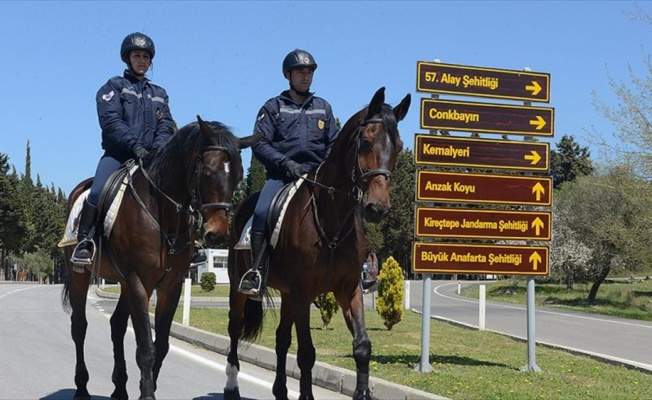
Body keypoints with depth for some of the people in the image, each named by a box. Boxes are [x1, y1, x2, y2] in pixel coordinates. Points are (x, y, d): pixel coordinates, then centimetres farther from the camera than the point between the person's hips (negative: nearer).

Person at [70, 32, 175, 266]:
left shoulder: (159, 94, 23)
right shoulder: (114, 87, 9)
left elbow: (166, 124, 10)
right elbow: (111, 121, -7)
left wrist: (159, 146, -12)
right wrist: (135, 145, -20)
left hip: (150, 157, 4)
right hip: (118, 154, -4)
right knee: (98, 192, -27)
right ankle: (84, 242, -16)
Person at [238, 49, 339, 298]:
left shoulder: (323, 108, 19)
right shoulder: (273, 107, 10)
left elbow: (334, 145, 17)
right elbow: (259, 144, 0)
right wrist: (286, 163, -13)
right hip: (281, 175, -2)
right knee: (262, 212, -28)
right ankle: (257, 272, -23)